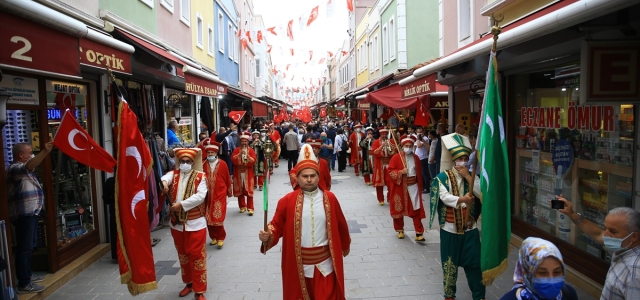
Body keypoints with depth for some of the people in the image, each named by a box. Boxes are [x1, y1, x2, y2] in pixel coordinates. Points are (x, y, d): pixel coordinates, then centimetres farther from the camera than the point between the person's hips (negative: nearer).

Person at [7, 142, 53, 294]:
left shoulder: (23, 169, 18)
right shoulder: (15, 168, -14)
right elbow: (29, 166, -37)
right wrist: (45, 152, -49)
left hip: (31, 212, 11)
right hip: (24, 214, -11)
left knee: (30, 246, 18)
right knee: (24, 247, -8)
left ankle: (28, 274, 30)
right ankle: (24, 284, -5)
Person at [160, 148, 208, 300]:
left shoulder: (200, 176, -5)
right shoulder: (174, 174, 4)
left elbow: (200, 196, -18)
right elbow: (166, 177, -20)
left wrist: (181, 204, -25)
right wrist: (164, 182, -44)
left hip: (195, 223, -4)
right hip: (177, 223, 4)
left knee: (197, 256, 1)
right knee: (182, 255, 17)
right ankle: (189, 283, 35)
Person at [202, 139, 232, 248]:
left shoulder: (222, 164, -5)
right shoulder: (204, 164, -2)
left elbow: (227, 179, 4)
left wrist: (229, 191, 11)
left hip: (219, 195, -3)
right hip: (207, 195, 3)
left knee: (218, 218, -4)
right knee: (208, 218, 10)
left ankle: (220, 238, 13)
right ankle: (213, 237, 27)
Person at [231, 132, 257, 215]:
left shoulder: (251, 150, 3)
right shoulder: (236, 150, 6)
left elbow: (253, 161, -9)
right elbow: (233, 159, -9)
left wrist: (247, 155, -20)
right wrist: (240, 154, -18)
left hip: (248, 174, -2)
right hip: (238, 173, 2)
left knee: (249, 191, -4)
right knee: (239, 191, 6)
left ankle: (250, 208, -2)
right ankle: (242, 206, 19)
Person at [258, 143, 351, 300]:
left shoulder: (329, 198, -4)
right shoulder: (287, 201, -8)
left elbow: (341, 225, 8)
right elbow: (277, 226, -2)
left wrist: (345, 246, 20)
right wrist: (268, 237, -24)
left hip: (325, 262, 0)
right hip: (298, 263, 0)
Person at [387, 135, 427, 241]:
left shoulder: (416, 158, 4)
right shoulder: (396, 157, -8)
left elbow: (419, 173, 11)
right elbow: (390, 171, -9)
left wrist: (420, 186, 11)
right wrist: (401, 172, -23)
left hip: (413, 186, 2)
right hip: (400, 187, -2)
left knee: (416, 210, 0)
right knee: (399, 209, 10)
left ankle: (419, 233, 4)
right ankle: (400, 230, 27)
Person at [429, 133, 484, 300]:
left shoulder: (472, 176, 4)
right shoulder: (443, 177, -7)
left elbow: (482, 193, -11)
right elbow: (444, 197, -23)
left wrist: (468, 177, -17)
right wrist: (461, 200, -40)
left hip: (470, 228, 3)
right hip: (450, 228, -2)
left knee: (474, 262, 9)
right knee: (450, 263, 10)